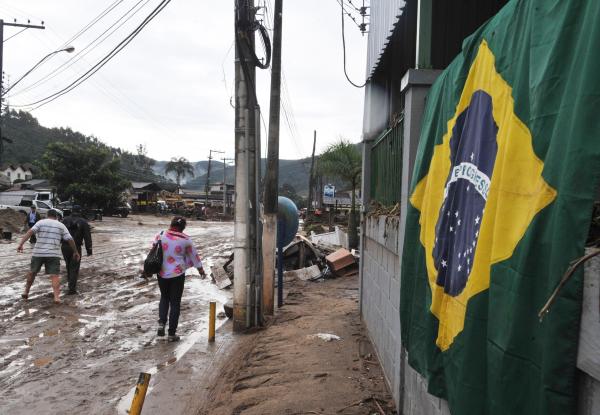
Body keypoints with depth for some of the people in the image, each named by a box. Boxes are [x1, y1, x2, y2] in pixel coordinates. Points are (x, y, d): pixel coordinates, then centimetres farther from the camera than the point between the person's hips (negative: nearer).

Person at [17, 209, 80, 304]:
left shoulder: (41, 222, 4)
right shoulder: (61, 226, 7)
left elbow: (30, 232, -11)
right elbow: (70, 239, 2)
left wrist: (21, 244, -18)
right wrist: (75, 252, 11)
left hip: (38, 253, 1)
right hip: (53, 254, -1)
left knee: (33, 271, 23)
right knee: (54, 275, -4)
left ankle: (26, 292, 30)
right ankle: (56, 297, -19)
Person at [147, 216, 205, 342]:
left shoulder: (160, 236, -4)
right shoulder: (185, 240, -8)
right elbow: (194, 255, 4)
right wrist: (201, 269, 19)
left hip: (162, 274, 2)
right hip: (177, 274, -2)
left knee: (164, 298, 24)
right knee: (175, 302, 7)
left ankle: (161, 323, 6)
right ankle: (172, 333, 11)